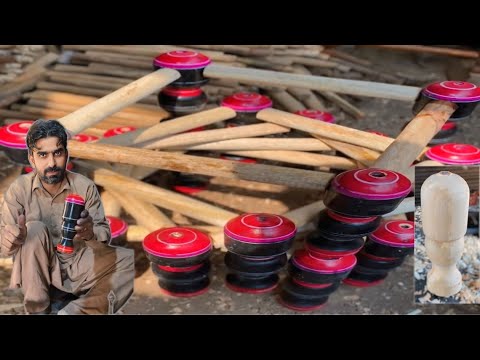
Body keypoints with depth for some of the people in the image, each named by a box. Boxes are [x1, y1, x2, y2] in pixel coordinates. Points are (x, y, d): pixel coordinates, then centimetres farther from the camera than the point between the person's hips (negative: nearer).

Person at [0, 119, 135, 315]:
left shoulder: (85, 186, -9)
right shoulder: (19, 189, -10)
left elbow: (105, 234, -10)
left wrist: (91, 234, -35)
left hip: (79, 265, 1)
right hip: (39, 271, -1)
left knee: (131, 260, -20)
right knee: (35, 229, -29)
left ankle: (75, 311, -30)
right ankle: (38, 310, -23)